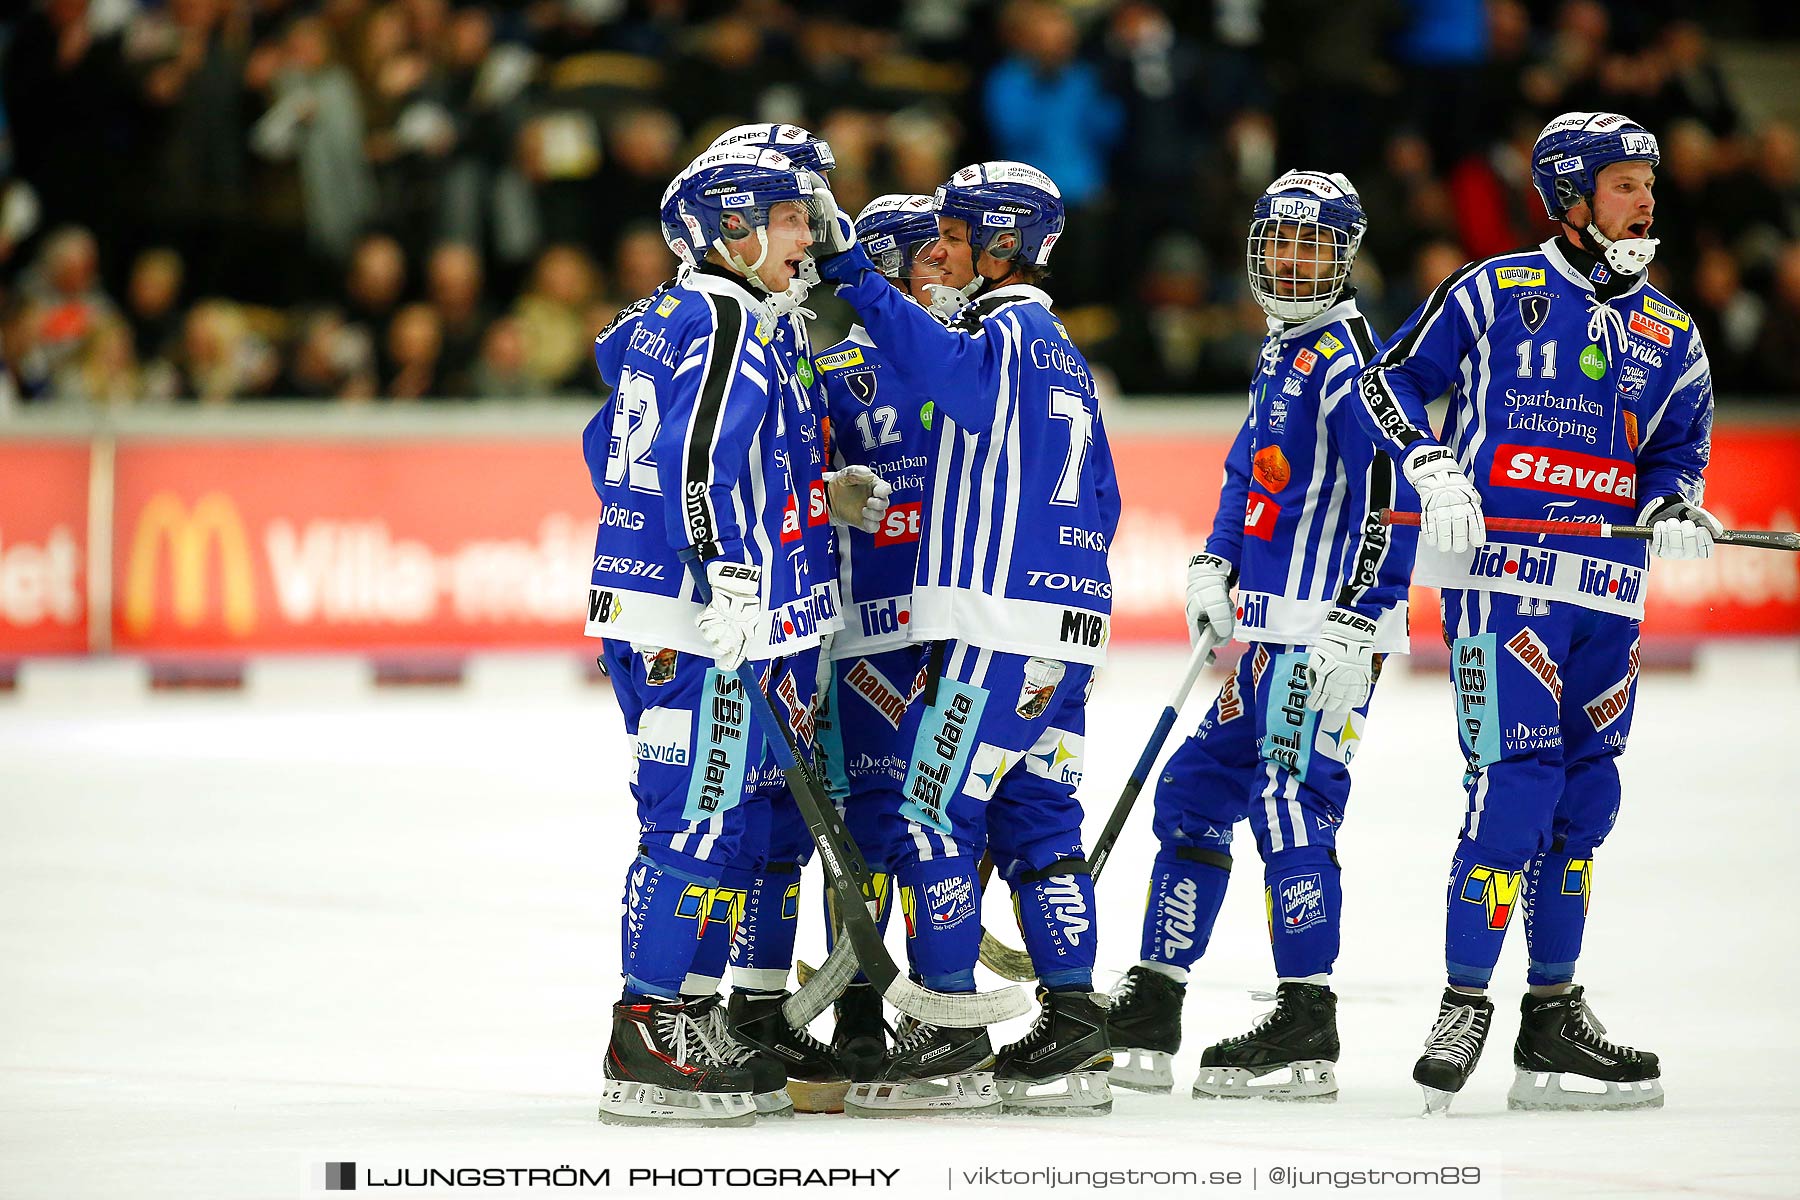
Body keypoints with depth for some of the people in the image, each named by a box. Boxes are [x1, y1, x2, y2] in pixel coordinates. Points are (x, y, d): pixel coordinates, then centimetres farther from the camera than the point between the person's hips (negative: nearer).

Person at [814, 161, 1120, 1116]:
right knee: (1036, 821, 11)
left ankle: (950, 1038, -8)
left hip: (996, 625, -10)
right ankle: (1073, 1039, 10)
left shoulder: (1006, 337, -9)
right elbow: (1098, 502, 24)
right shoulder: (1062, 356, 20)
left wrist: (853, 277, -36)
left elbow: (937, 360, -33)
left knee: (933, 813, -7)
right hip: (1063, 630, 10)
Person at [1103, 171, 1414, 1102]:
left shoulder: (1348, 357, -12)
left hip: (1327, 635, -10)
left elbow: (1386, 499, -20)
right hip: (1271, 634, 10)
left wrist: (1354, 627, -24)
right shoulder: (1281, 356, 18)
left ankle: (1306, 1033, -12)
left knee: (1288, 801, -14)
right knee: (1193, 794, 11)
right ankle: (1149, 1017, 17)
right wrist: (1214, 568, 14)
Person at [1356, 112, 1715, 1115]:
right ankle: (1464, 1011, -10)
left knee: (1585, 798, 9)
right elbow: (1392, 381, 5)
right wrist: (1434, 468, -10)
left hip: (1609, 592, 6)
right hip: (1501, 569, -6)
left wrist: (1676, 505, -6)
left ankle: (1553, 1023, 18)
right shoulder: (1493, 294, 1)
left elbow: (1681, 448, 16)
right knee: (1515, 779, -15)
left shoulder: (1671, 337, 14)